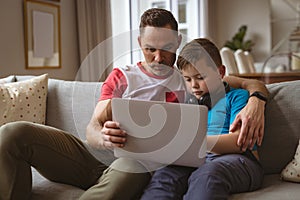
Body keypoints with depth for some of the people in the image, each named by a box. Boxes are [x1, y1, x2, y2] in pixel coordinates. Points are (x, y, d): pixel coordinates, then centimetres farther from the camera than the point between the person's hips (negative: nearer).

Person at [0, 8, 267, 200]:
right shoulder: (121, 77, 16)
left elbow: (253, 84, 12)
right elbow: (92, 129, 3)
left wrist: (255, 101, -15)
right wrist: (102, 138, -24)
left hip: (138, 162, -2)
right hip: (96, 157, 2)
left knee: (134, 167, -42)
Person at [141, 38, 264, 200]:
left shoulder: (237, 96, 10)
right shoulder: (189, 101, 28)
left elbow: (237, 142, -6)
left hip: (237, 160, -4)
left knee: (206, 175, -40)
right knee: (164, 175, -31)